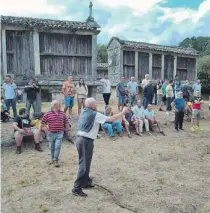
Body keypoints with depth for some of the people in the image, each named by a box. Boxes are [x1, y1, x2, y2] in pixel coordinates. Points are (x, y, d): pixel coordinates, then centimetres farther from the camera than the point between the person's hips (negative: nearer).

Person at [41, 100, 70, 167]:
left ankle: (56, 160, 0)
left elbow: (66, 122, 13)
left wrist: (67, 128, 18)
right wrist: (40, 130, 6)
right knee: (52, 147, 13)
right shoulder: (48, 114, -5)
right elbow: (43, 122, 2)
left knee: (57, 147, -9)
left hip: (59, 133, 0)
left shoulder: (62, 113, 2)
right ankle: (53, 159, 31)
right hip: (51, 133, 0)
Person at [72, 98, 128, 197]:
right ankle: (76, 188, 2)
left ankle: (86, 182, 36)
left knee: (85, 163, 21)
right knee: (84, 165, -3)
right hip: (86, 141, -9)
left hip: (80, 139, 9)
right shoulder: (95, 114, -11)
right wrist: (123, 112, 0)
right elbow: (111, 119, -10)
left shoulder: (84, 112, 11)